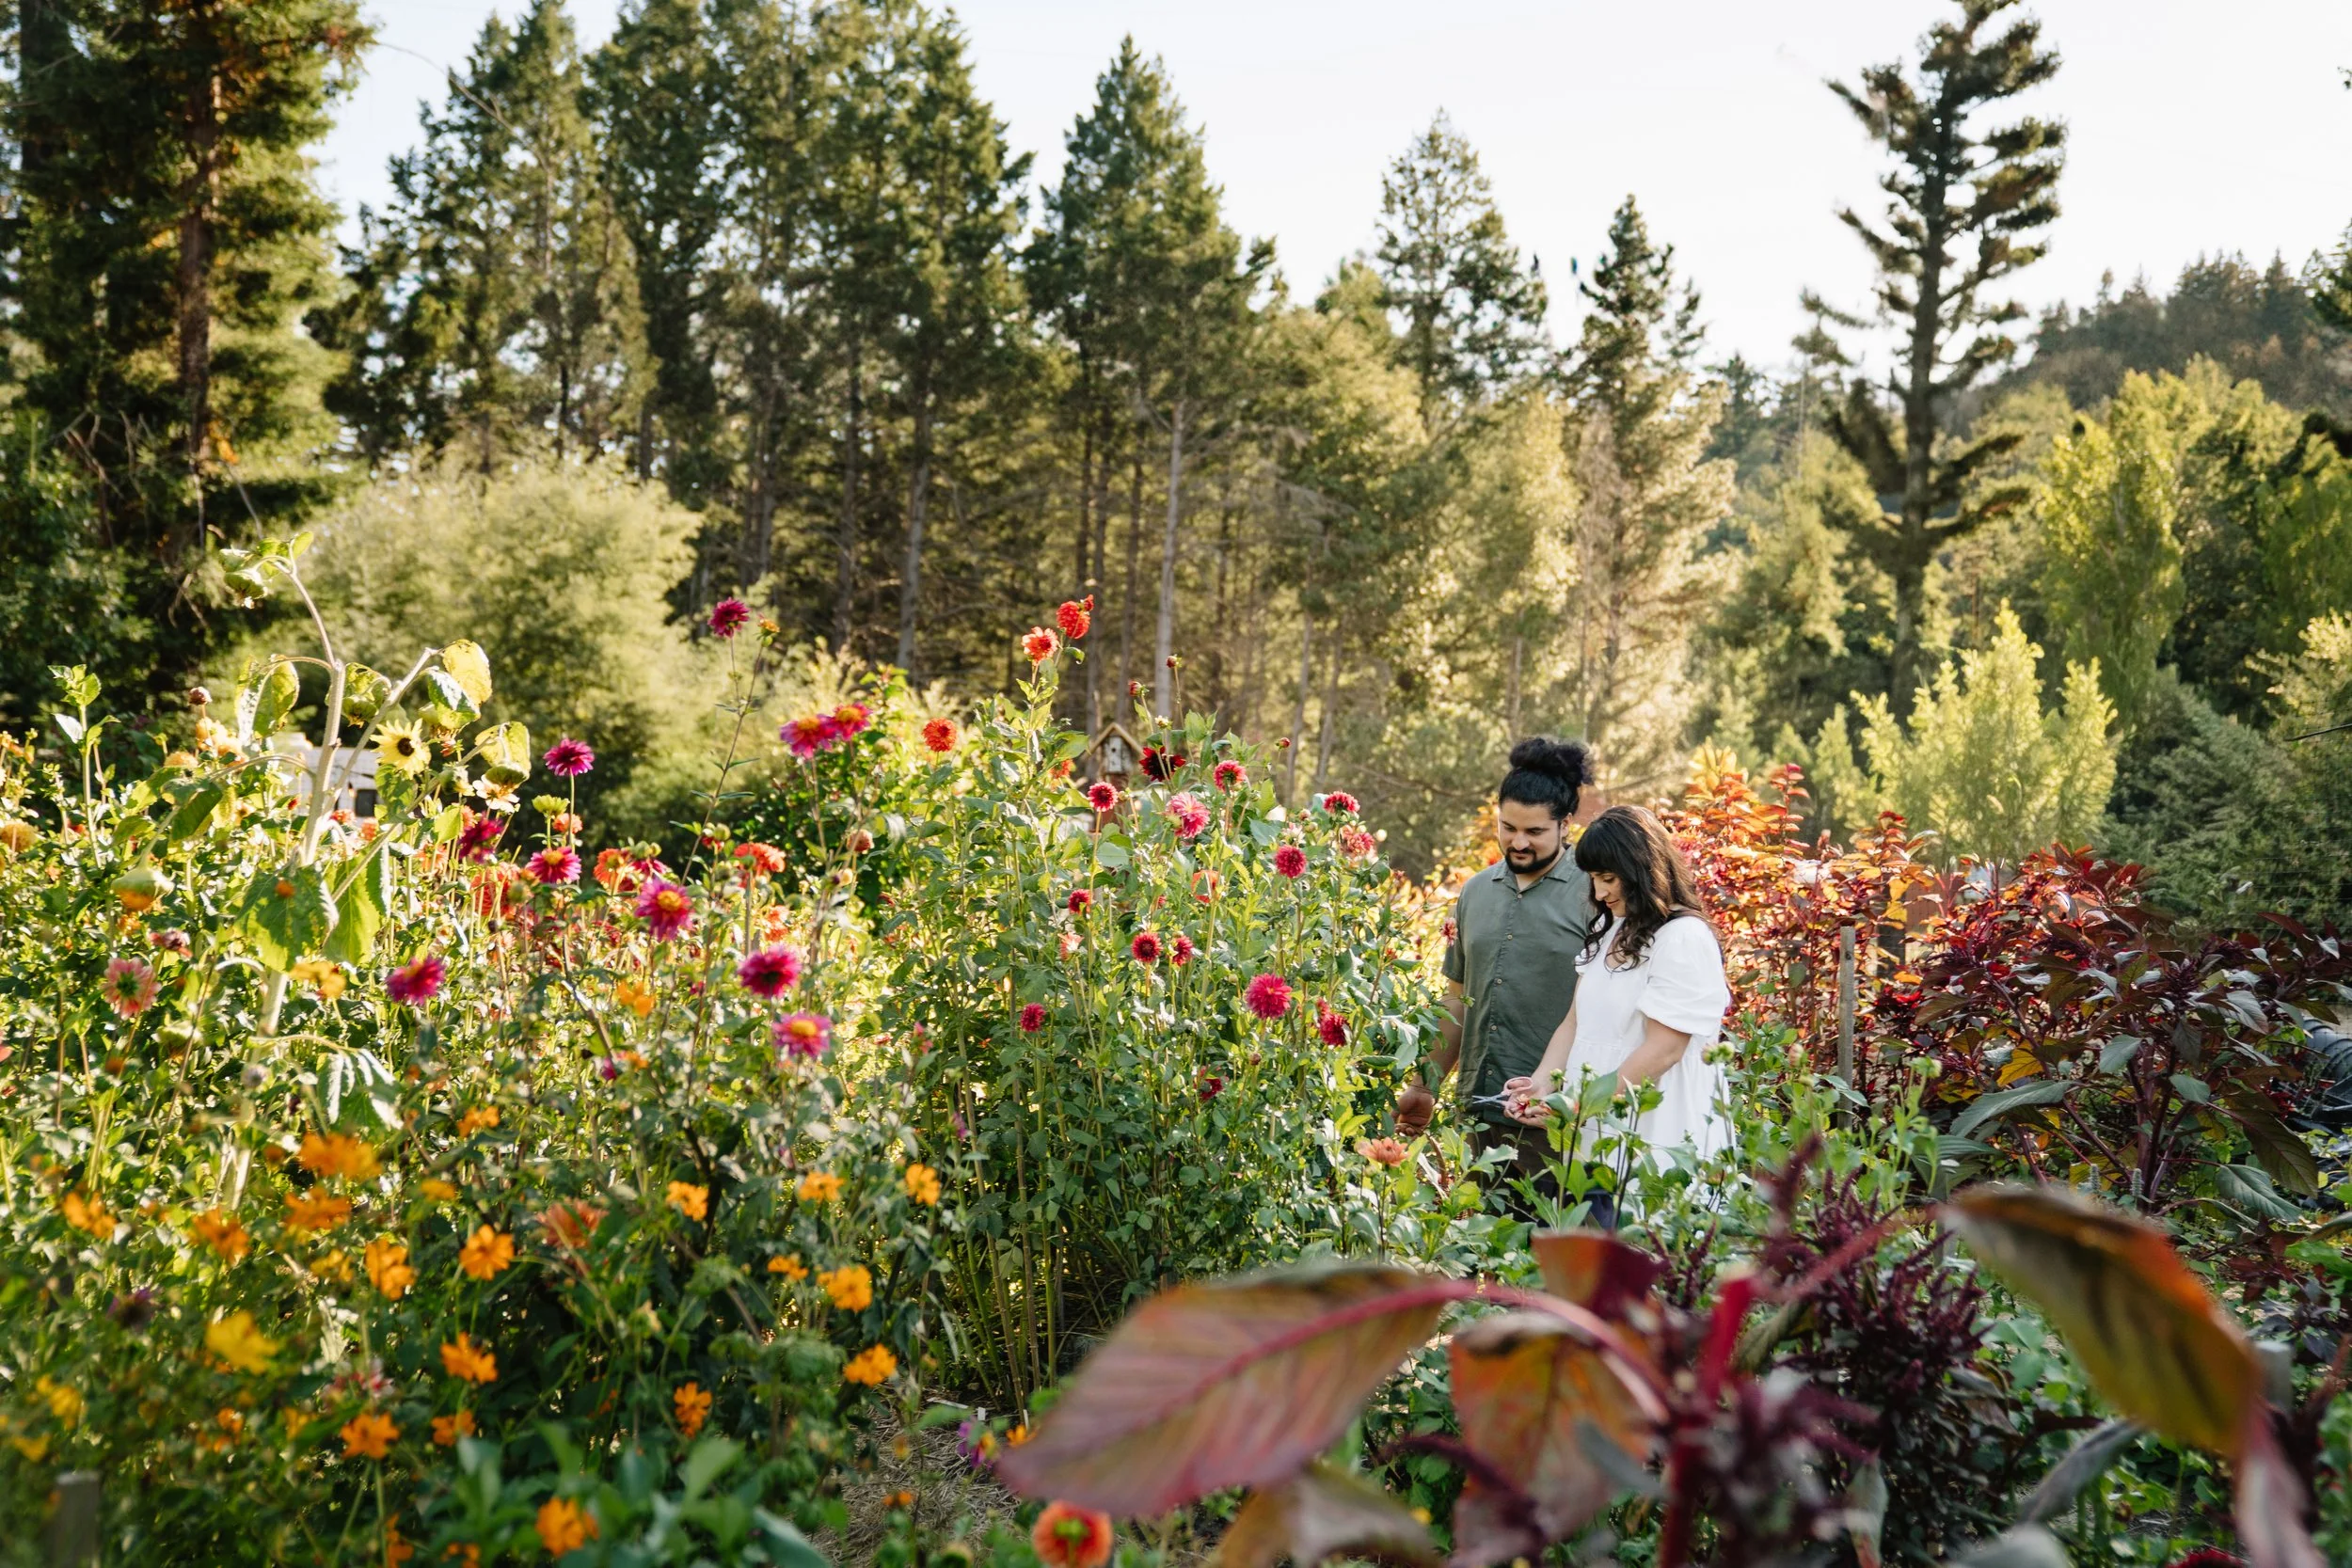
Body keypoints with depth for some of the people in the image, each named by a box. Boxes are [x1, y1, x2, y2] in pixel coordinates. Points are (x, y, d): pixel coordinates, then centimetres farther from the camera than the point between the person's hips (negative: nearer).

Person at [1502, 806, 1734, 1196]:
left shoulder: (1685, 939, -12)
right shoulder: (1608, 930, 14)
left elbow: (1662, 1050, -16)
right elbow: (1575, 1021, 13)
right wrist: (1544, 1082, -4)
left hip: (1656, 1136, -7)